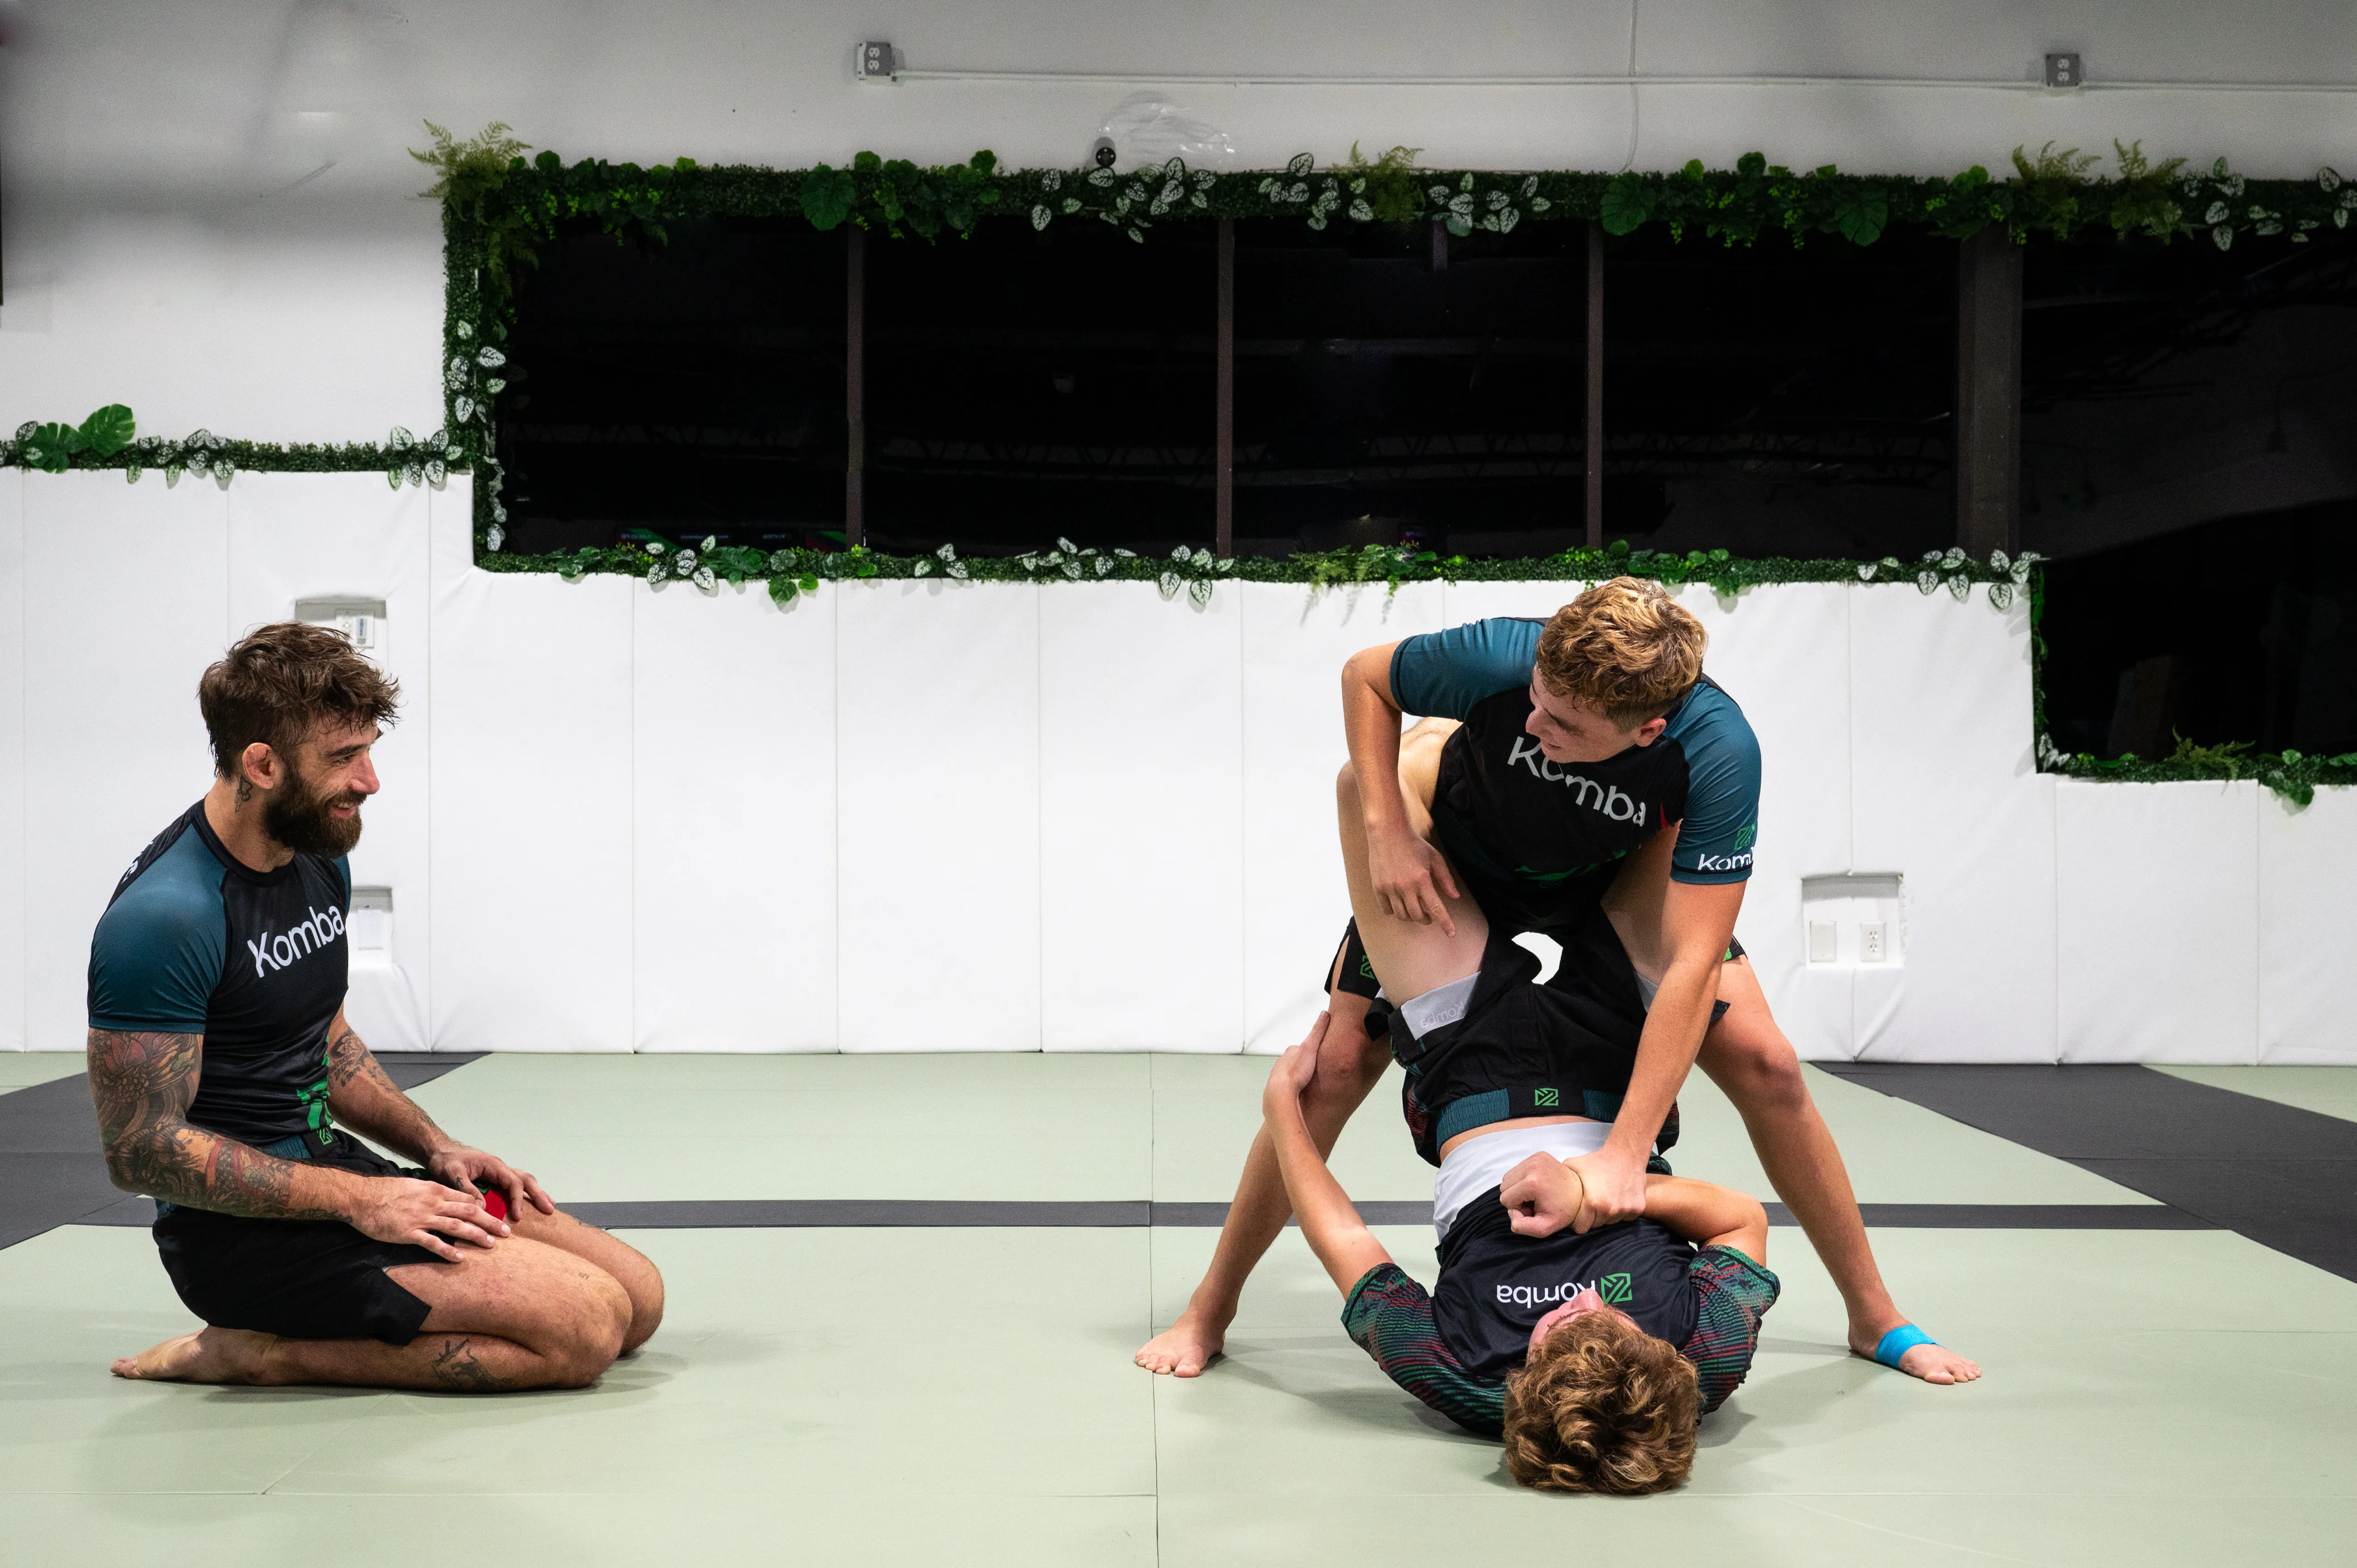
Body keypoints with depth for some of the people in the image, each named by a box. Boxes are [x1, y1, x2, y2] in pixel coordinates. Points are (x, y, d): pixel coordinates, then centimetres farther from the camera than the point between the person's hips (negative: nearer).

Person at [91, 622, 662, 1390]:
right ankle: (258, 1352, -9)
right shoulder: (165, 916, -20)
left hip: (331, 1166, 10)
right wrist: (359, 1201, -19)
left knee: (638, 1294, 1)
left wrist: (435, 1147, 7)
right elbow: (142, 1150, -20)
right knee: (588, 1324, -22)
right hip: (244, 1232, -9)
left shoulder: (321, 859, 9)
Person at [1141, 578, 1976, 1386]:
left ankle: (1875, 1317, 11)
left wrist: (1624, 1156, -43)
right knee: (1337, 1067, -10)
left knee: (1763, 1063, -11)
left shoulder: (1717, 750, -39)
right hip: (1457, 867, 0)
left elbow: (1690, 964, -39)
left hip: (1614, 878, 0)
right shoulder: (1500, 658, -39)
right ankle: (1210, 1310, 9)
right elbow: (1365, 675, -16)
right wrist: (1386, 832, -26)